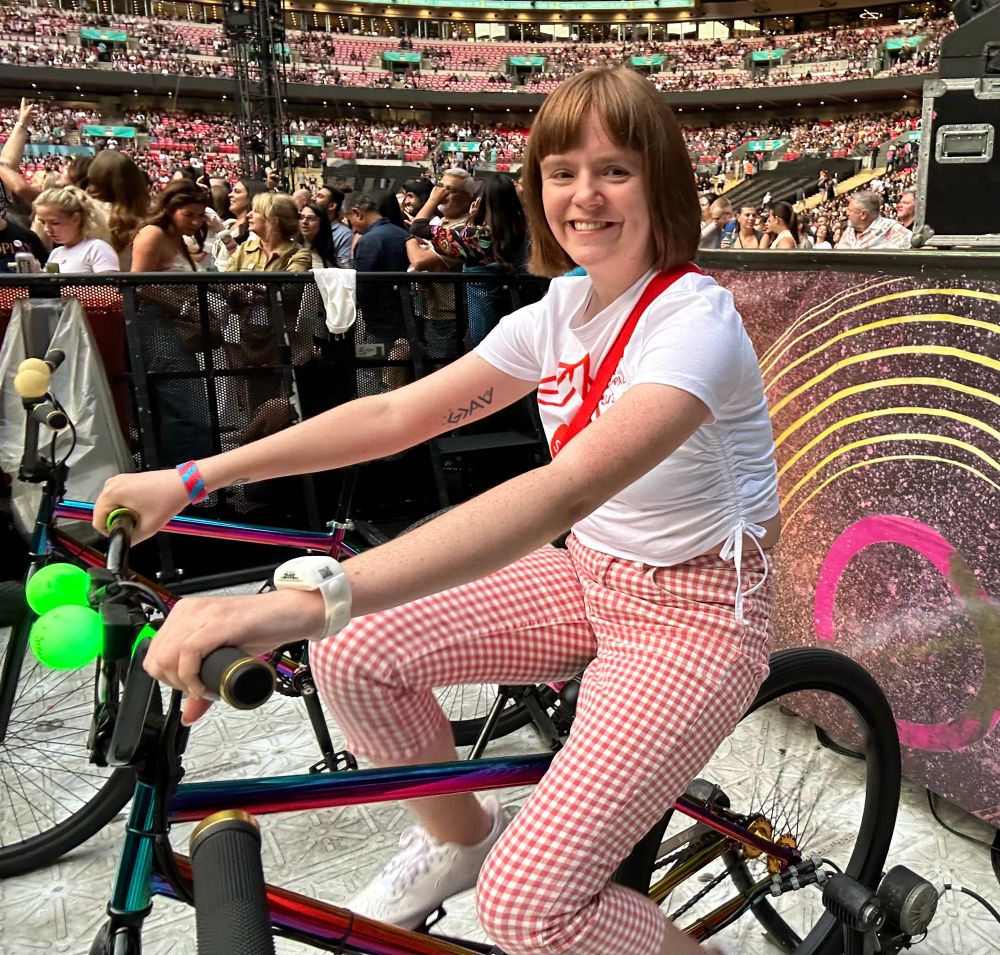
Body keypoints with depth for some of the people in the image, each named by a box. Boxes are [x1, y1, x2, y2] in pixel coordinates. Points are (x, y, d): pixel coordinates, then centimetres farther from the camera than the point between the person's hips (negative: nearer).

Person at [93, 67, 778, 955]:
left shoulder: (695, 318, -23)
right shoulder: (560, 311, 1)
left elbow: (571, 484, -41)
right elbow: (396, 413, -1)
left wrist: (314, 600, -51)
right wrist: (190, 478, -6)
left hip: (695, 612, -6)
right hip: (589, 579, 7)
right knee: (355, 654, -9)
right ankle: (458, 838, 20)